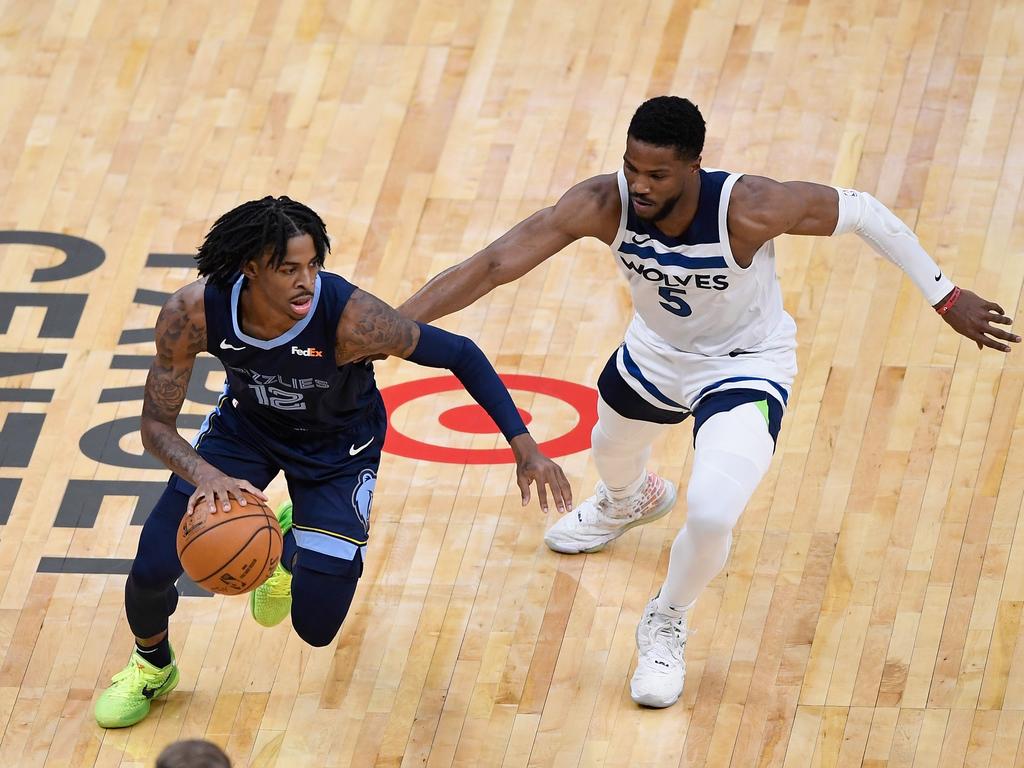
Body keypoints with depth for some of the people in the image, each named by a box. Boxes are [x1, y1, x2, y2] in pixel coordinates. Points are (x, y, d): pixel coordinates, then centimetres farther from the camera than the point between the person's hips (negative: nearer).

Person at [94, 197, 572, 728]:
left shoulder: (350, 318, -39)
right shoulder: (193, 314, -32)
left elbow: (459, 354, -26)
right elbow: (156, 425, -23)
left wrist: (523, 444, -32)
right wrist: (207, 476, -44)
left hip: (338, 447, -1)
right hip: (246, 422, 2)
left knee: (316, 627, -4)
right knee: (152, 567, -11)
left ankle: (291, 546, 34)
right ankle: (152, 667, 26)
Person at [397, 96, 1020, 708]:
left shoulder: (748, 210, -39)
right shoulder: (602, 205, -32)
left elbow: (863, 212, -24)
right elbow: (494, 265, -32)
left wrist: (946, 298, -17)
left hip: (745, 367, -4)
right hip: (654, 354, 4)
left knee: (711, 515, -24)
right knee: (612, 451, 32)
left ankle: (666, 628, 10)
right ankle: (633, 500, 74)